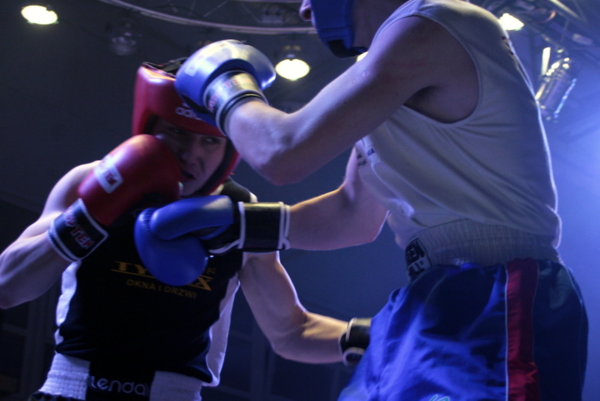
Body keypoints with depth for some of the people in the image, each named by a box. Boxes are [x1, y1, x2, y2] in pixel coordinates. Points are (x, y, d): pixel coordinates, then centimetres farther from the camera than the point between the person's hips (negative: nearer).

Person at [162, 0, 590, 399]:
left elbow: (282, 154, -14)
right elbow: (353, 215, 25)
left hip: (495, 312, -9)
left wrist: (224, 85, 6)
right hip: (437, 313, 10)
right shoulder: (391, 61, 17)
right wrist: (235, 224, 19)